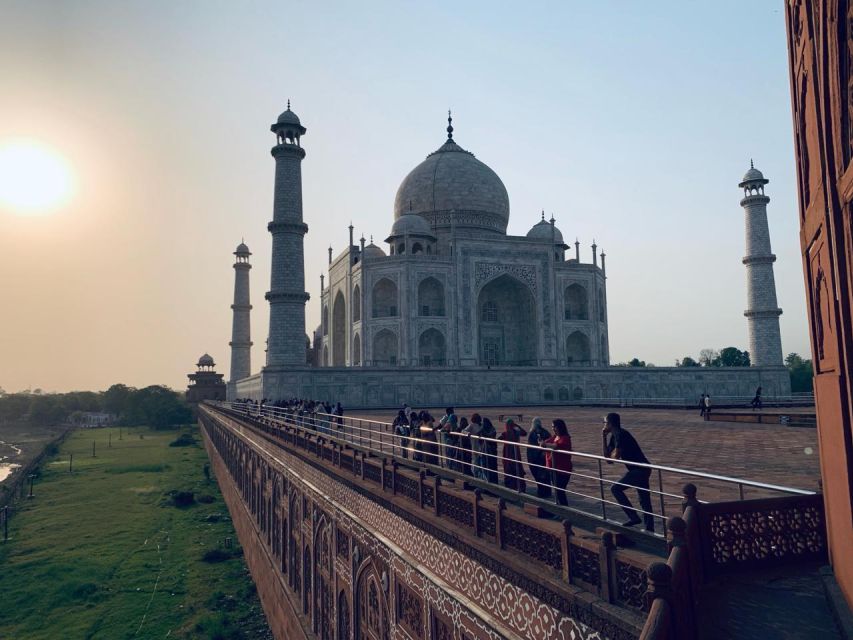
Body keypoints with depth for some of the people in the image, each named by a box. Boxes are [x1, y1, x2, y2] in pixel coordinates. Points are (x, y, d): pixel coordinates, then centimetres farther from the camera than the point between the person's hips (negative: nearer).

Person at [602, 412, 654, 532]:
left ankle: (633, 517, -6)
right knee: (644, 501, 12)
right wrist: (604, 438, 6)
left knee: (616, 489, -7)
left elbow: (616, 456, -20)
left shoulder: (620, 434, -16)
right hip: (642, 469, 10)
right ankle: (649, 528, 17)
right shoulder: (614, 436, 13)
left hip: (639, 469, -10)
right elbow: (607, 455, 14)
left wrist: (611, 456, 3)